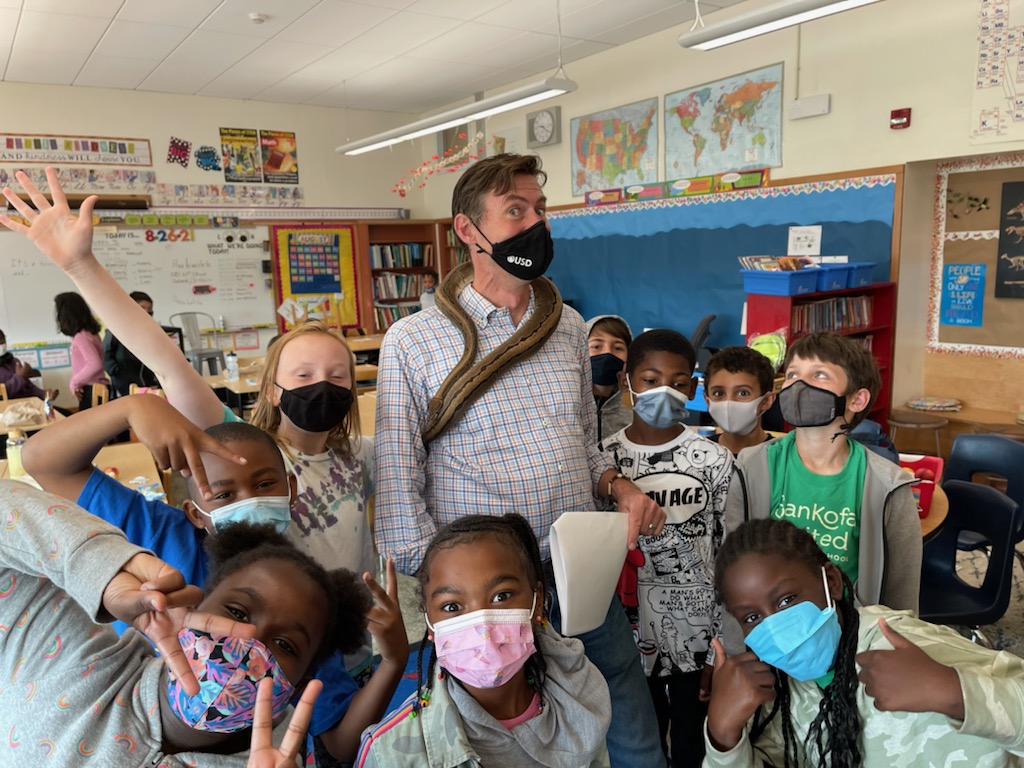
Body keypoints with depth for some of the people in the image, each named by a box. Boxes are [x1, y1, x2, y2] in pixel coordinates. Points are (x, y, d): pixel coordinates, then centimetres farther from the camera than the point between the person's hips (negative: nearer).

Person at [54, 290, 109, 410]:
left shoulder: (81, 336, -16)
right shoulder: (88, 332, 12)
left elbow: (95, 364, -28)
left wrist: (74, 382, -15)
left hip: (91, 390, -9)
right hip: (95, 388, 9)